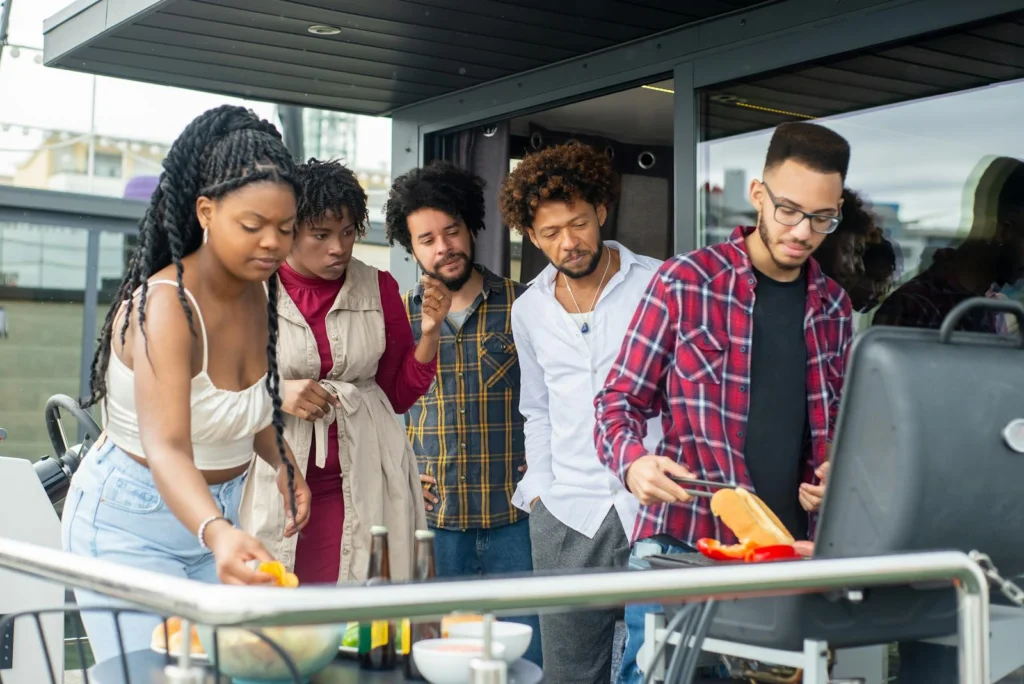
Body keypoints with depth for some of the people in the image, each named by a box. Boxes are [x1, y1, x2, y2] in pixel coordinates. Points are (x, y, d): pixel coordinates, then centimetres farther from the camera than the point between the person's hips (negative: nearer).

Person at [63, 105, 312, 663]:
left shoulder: (255, 296, 1)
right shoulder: (165, 307, -25)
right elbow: (165, 450, -39)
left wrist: (283, 465, 2)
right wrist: (218, 533, -57)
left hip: (209, 517, 8)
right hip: (130, 522, -7)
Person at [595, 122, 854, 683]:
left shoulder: (833, 306, 11)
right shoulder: (684, 282, -3)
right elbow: (618, 401, 1)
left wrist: (834, 479, 1)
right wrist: (633, 463, -20)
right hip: (682, 547, -4)